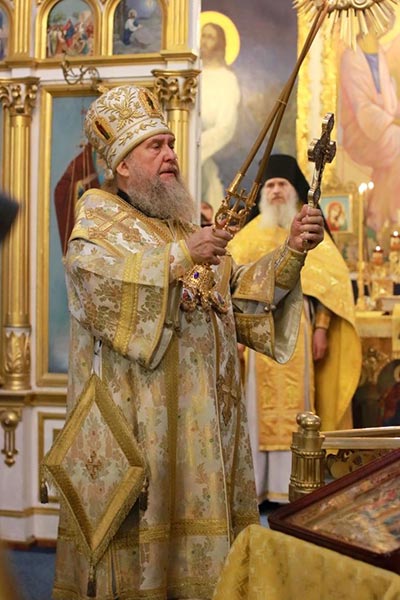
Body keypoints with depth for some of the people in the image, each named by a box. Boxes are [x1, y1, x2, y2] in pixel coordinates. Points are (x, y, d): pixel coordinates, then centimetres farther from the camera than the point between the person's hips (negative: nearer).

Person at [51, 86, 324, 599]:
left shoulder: (183, 225, 21)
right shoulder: (98, 216, 2)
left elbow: (240, 295, 13)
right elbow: (95, 275, -19)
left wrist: (290, 253, -1)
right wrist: (179, 256, -25)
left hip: (198, 417, 6)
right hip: (134, 419, -6)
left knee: (193, 514, 5)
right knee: (137, 531, -7)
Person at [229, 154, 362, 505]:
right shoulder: (252, 234, 13)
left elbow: (329, 282, 1)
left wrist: (321, 328, -8)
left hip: (296, 330, -2)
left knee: (294, 405, -3)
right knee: (260, 407, 1)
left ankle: (291, 487, 1)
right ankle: (257, 485, 5)